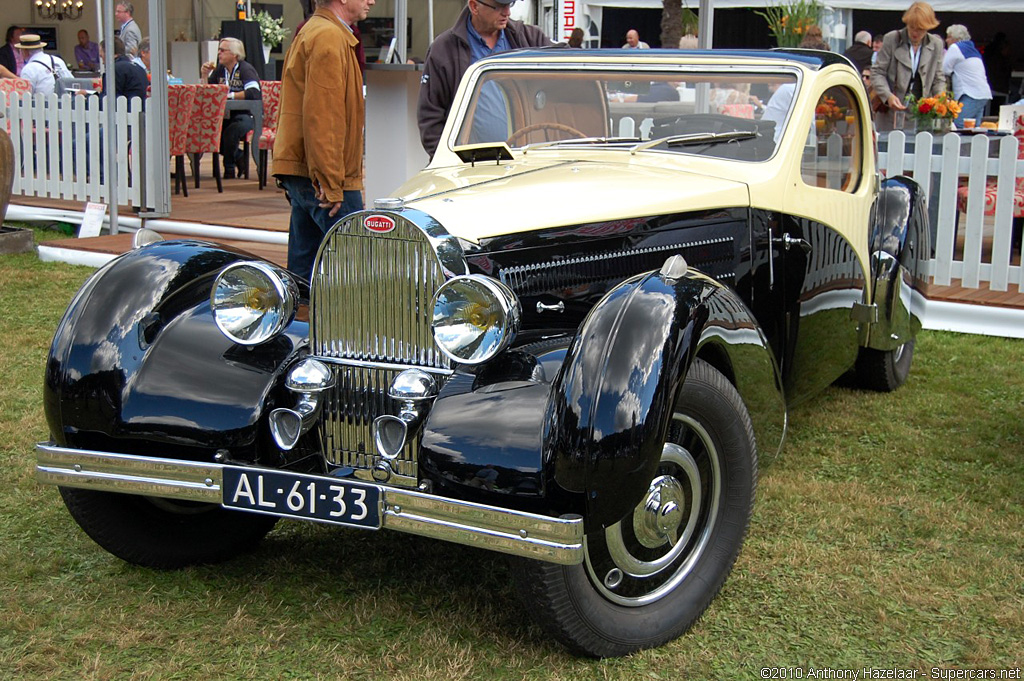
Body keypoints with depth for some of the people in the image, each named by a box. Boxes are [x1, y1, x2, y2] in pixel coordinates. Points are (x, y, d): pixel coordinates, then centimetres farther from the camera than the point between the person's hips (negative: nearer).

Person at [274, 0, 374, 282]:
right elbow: (321, 118, -20)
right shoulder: (329, 38, -12)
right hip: (327, 176, -10)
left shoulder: (310, 32, 21)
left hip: (301, 174, 10)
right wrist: (331, 184, -21)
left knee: (303, 265, 11)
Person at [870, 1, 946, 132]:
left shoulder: (936, 44, 6)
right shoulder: (892, 39, 0)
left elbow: (938, 78, 14)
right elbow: (877, 72, 0)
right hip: (891, 114, -1)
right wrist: (888, 96, -17)